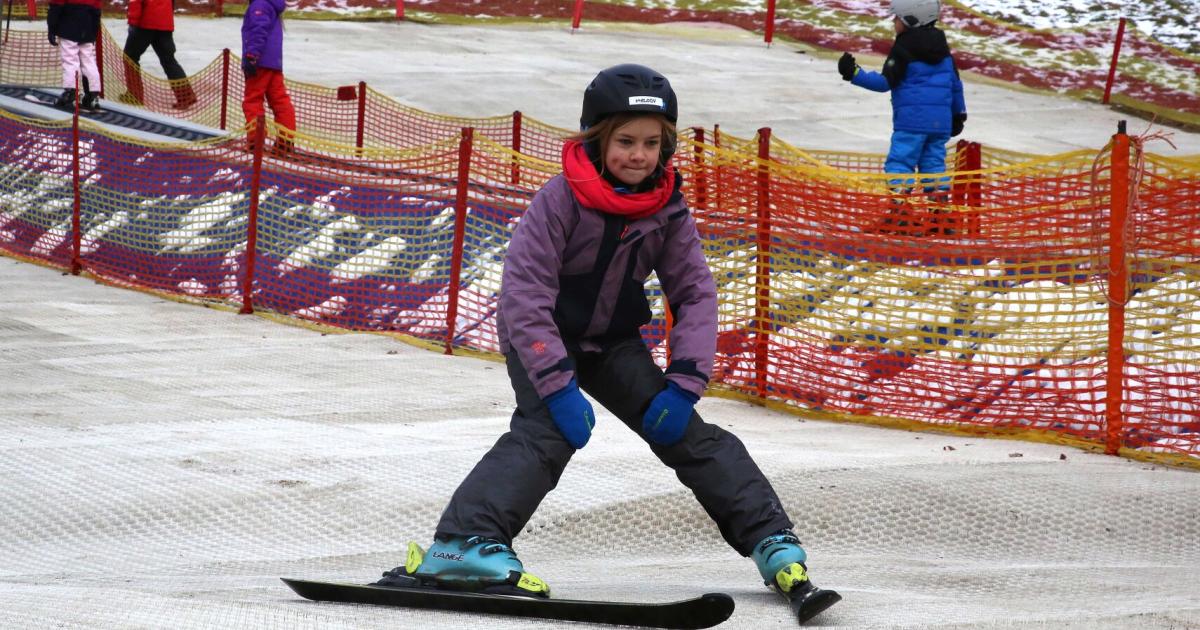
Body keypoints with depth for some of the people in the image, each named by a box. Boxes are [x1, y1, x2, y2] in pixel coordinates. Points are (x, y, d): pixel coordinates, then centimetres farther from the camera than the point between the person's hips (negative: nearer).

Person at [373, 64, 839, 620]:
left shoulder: (666, 208, -8)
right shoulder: (562, 198, -23)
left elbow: (694, 294, -3)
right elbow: (524, 291, -26)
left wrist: (683, 384, -16)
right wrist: (557, 386, -31)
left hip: (613, 342, 5)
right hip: (542, 339, -5)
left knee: (685, 432, -4)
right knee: (547, 431, -28)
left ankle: (772, 543, 0)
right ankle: (466, 545, -41)